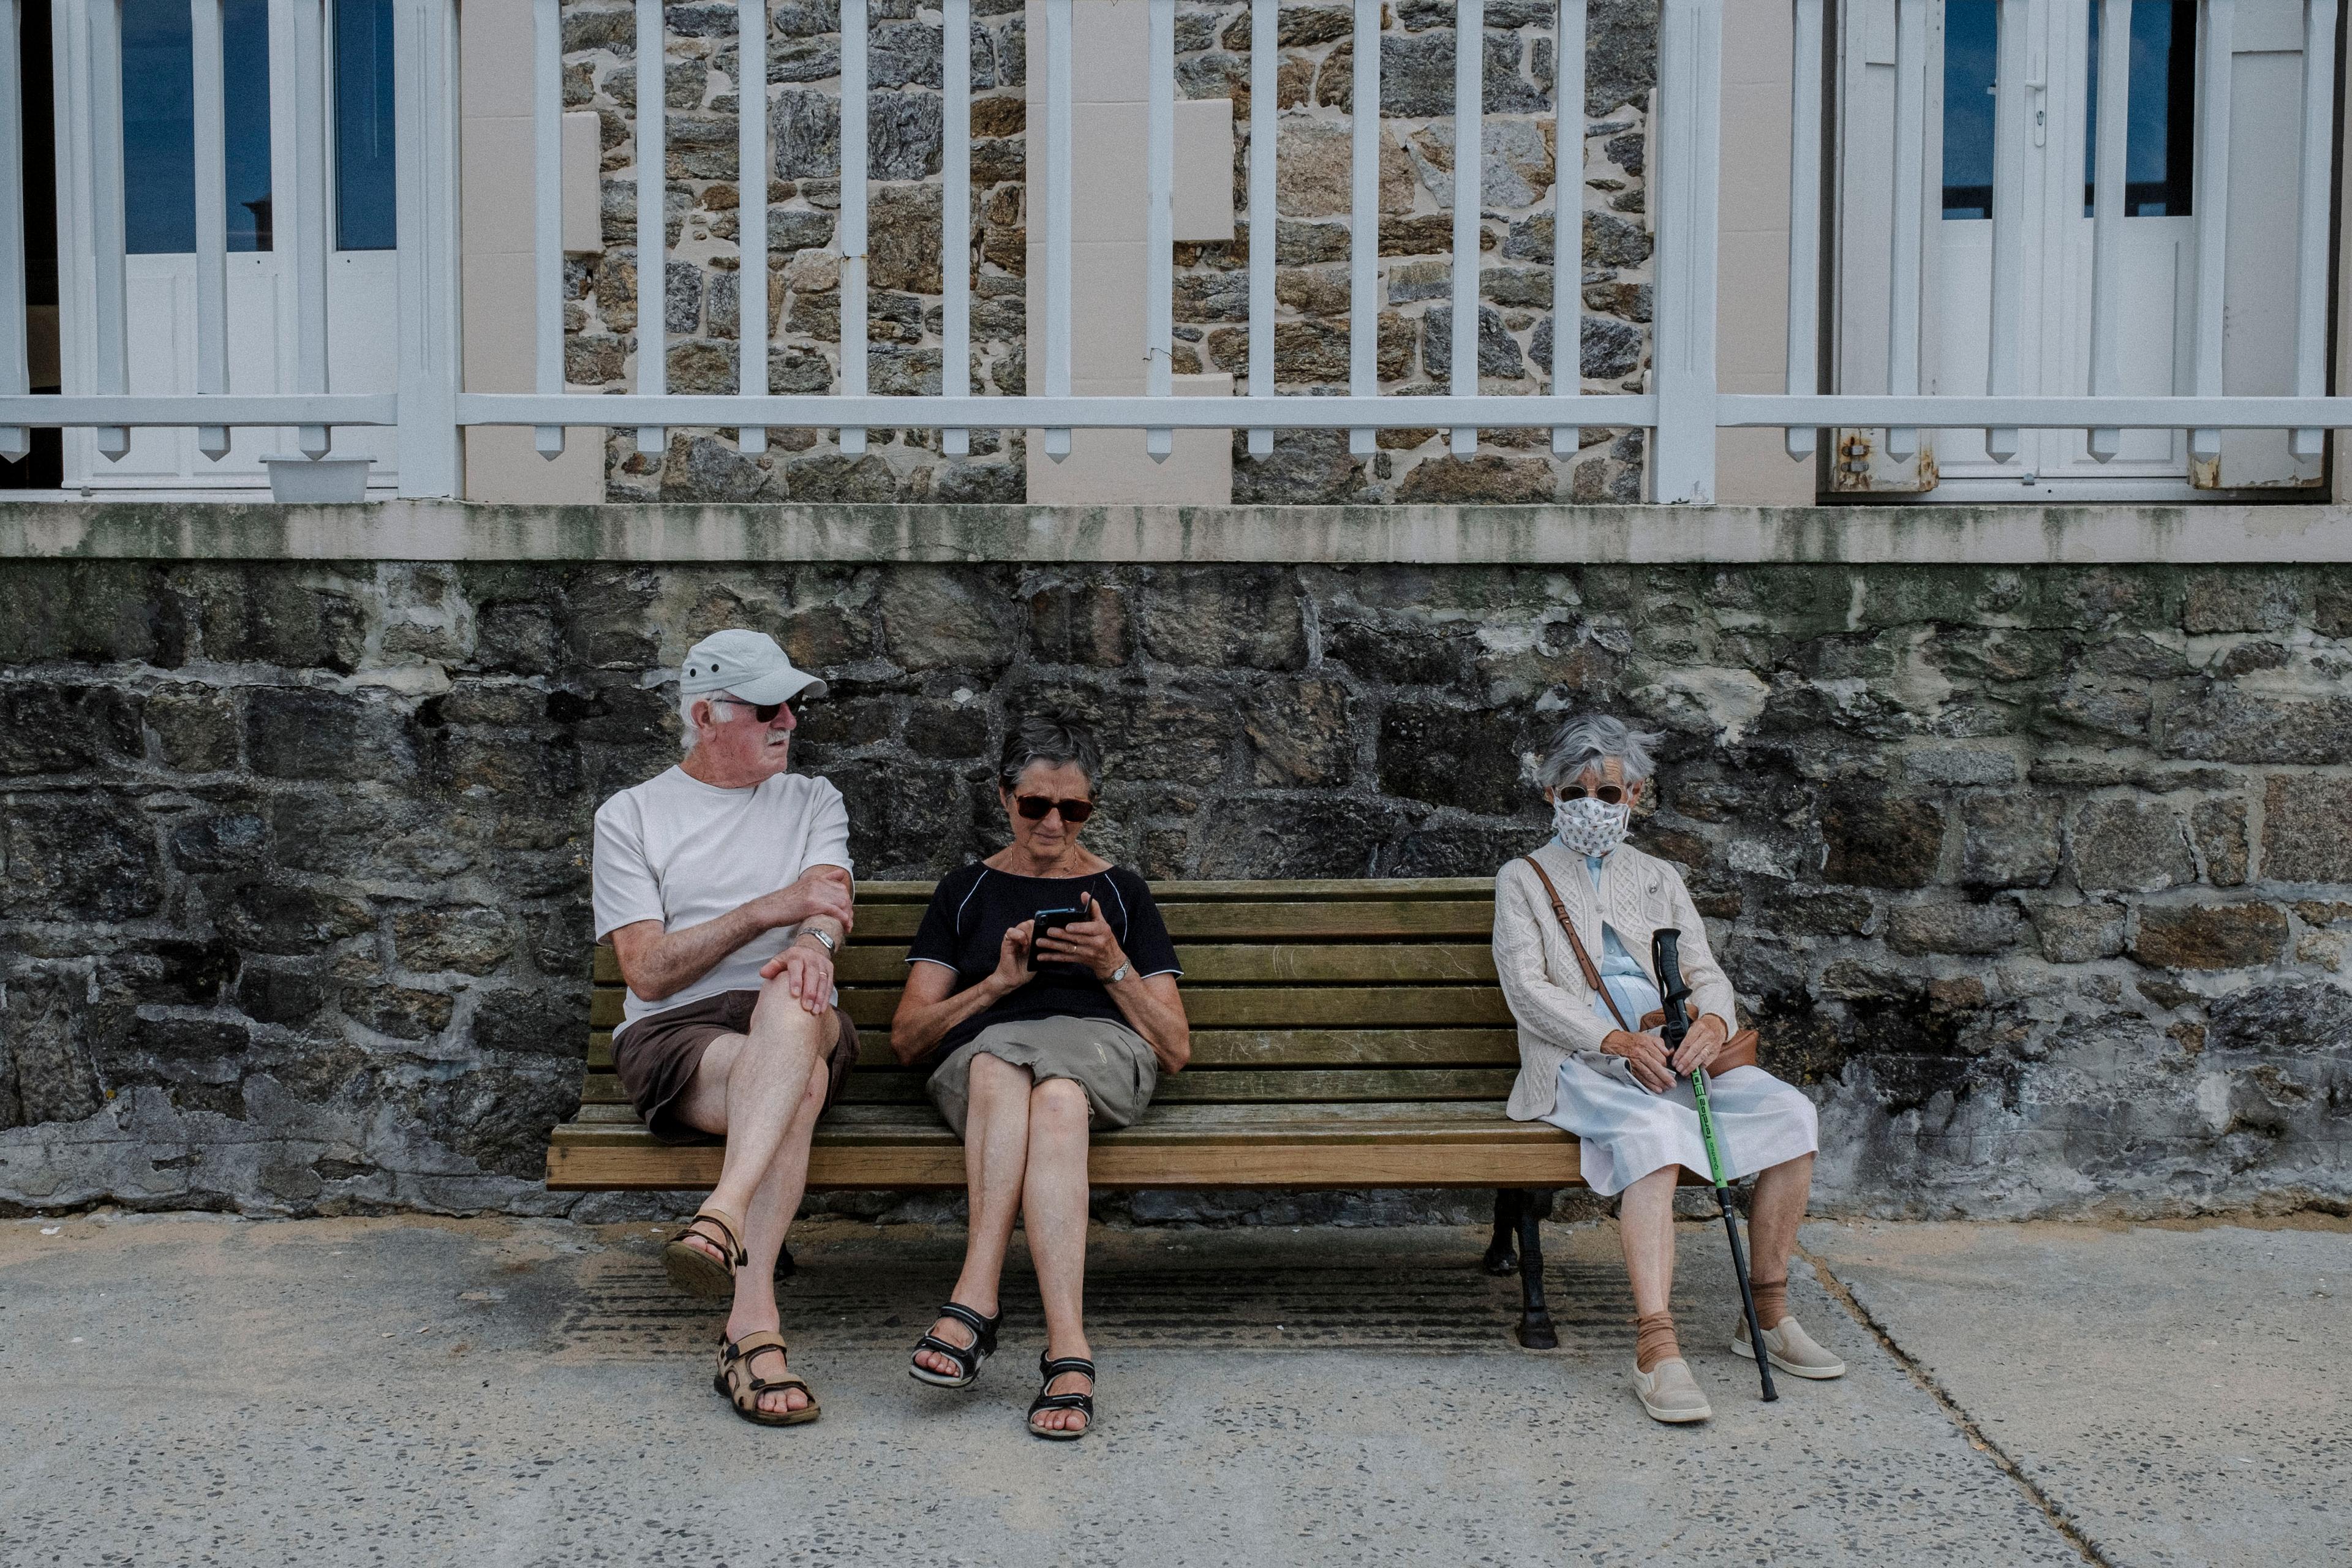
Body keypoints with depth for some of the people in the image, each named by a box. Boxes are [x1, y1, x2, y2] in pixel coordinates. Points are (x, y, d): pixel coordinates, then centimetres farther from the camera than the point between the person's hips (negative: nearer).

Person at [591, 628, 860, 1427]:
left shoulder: (812, 801, 19)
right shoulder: (631, 815, 11)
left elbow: (829, 896, -3)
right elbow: (648, 973, -1)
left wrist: (811, 943, -30)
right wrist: (767, 910, -11)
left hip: (796, 1028, 2)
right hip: (673, 1034, -1)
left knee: (790, 1002, -38)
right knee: (795, 1085, -37)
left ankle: (724, 1213, -53)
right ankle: (754, 1323, -47)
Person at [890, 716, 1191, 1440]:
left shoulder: (1124, 894, 23)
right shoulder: (965, 893, 24)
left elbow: (1175, 1050, 15)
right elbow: (907, 1039, 14)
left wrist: (1114, 967, -1)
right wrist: (1000, 981, -1)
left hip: (1103, 1053, 0)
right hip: (981, 1052, 0)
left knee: (1028, 1084, -39)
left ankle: (976, 1300, -47)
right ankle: (1068, 1351, -49)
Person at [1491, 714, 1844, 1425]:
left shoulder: (1659, 879, 25)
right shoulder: (1523, 880, 11)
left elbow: (1706, 972, 14)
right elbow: (1528, 990, -3)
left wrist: (1712, 1020, -12)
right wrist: (1620, 1041, -17)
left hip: (1675, 1054, 5)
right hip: (1578, 1066, -5)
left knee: (1791, 1111, -20)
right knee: (1653, 1128, -37)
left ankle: (1768, 1314, -7)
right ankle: (1656, 1347, -41)